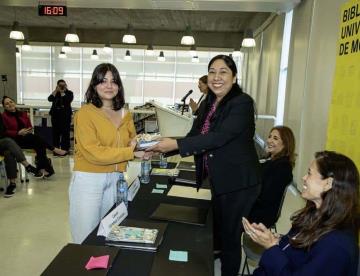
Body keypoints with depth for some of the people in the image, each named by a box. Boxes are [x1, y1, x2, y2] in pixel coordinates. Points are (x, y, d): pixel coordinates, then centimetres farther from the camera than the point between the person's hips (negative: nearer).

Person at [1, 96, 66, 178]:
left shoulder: (23, 114, 17)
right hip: (15, 140, -5)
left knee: (39, 144, -27)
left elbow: (30, 127, 15)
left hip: (27, 138, 5)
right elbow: (5, 132, -7)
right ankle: (53, 149, -17)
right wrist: (18, 133, -21)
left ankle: (42, 167, -28)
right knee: (36, 138, -30)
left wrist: (29, 130, -10)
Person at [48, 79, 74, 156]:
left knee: (65, 132, -4)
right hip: (55, 115, 3)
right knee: (56, 132, 3)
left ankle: (64, 149, 2)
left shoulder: (69, 93, 5)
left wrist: (62, 92, -8)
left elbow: (68, 100, -14)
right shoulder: (55, 93, 13)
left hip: (65, 115, -3)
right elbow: (50, 99, -5)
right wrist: (56, 90, -7)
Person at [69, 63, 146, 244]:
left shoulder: (125, 115, 8)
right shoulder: (85, 113, -10)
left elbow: (132, 143, 14)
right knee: (87, 240, 7)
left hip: (115, 179, 5)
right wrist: (130, 152, -19)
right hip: (88, 180, -5)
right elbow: (93, 153, -18)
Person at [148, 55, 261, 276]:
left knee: (230, 237, 6)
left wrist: (176, 144, -32)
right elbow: (194, 137, 5)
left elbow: (219, 137, -30)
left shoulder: (242, 102, -18)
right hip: (219, 181, 8)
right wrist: (161, 149, -6)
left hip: (238, 184, -7)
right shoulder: (208, 104, 6)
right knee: (218, 232, 23)